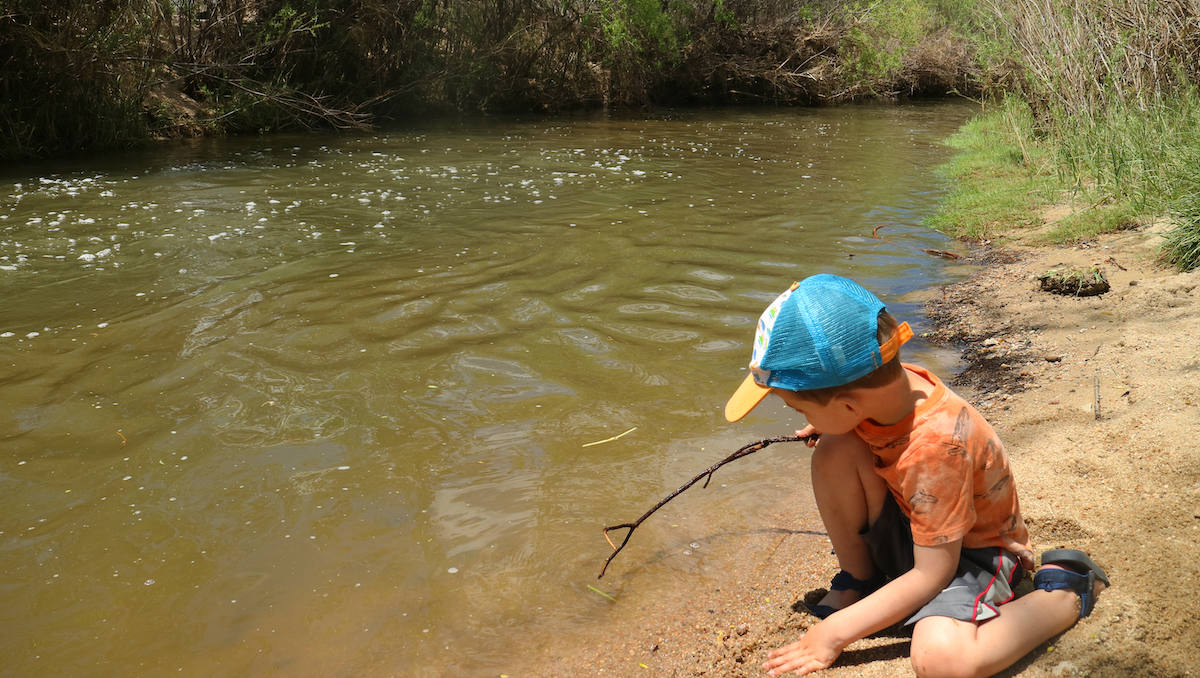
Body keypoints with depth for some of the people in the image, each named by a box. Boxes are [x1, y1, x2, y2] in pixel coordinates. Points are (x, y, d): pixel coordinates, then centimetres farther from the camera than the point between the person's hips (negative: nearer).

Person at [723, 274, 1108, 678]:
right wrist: (823, 422, -6)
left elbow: (933, 573, -30)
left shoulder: (935, 447, -36)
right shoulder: (889, 382, -17)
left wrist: (836, 631, -26)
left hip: (969, 550, -6)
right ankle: (857, 580, 3)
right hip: (908, 530, 7)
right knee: (833, 450, -19)